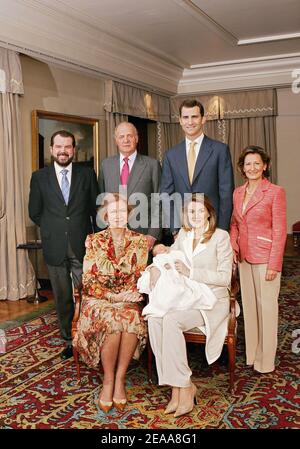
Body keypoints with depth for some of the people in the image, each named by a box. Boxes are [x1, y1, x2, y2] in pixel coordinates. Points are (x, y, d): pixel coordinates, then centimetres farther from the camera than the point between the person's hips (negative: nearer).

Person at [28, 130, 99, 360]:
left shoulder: (87, 174, 4)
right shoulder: (39, 177, 5)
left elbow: (96, 207, 7)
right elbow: (35, 212, 10)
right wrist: (53, 230, 6)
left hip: (82, 246, -1)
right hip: (55, 247, 1)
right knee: (62, 298, 11)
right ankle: (69, 340, 23)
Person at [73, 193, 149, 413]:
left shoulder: (140, 241, 7)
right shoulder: (94, 241, 3)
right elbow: (88, 281, -2)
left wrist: (133, 295, -16)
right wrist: (114, 296, -15)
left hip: (129, 300, 1)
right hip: (100, 300, -1)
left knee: (133, 318, -33)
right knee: (112, 320, -34)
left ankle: (120, 379, -18)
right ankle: (108, 380, -15)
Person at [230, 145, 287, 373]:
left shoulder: (275, 192, -9)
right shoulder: (238, 193, 9)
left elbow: (280, 231, -11)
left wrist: (274, 264, -14)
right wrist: (233, 247, -1)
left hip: (265, 258, -5)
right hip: (244, 258, 6)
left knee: (267, 306, 4)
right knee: (248, 304, 14)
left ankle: (266, 359, 19)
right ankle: (251, 354, 28)